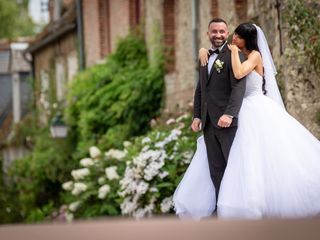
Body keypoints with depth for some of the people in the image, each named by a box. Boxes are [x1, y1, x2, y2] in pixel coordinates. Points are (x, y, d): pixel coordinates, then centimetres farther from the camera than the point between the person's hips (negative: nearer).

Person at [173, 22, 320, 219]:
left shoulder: (255, 55, -9)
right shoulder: (236, 55, 13)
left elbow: (239, 73, -28)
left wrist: (234, 51, -14)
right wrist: (203, 51, -2)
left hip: (257, 112, -8)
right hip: (239, 113, 8)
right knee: (240, 158, 4)